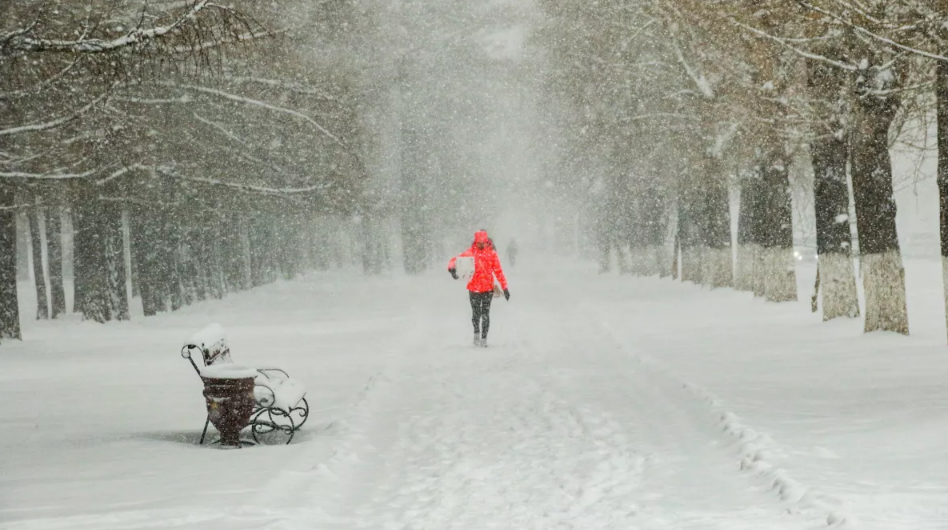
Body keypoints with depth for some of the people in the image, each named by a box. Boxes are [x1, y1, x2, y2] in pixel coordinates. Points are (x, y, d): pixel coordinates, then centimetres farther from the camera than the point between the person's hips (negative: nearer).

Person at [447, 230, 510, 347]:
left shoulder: (492, 254, 1)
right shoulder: (470, 253, 0)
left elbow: (498, 271, 4)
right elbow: (455, 260, 0)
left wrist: (504, 287, 3)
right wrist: (452, 268, -22)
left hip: (488, 288, 0)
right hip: (474, 288, 0)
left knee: (485, 314, -2)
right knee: (476, 313, 4)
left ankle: (484, 338, 7)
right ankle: (476, 332, 25)